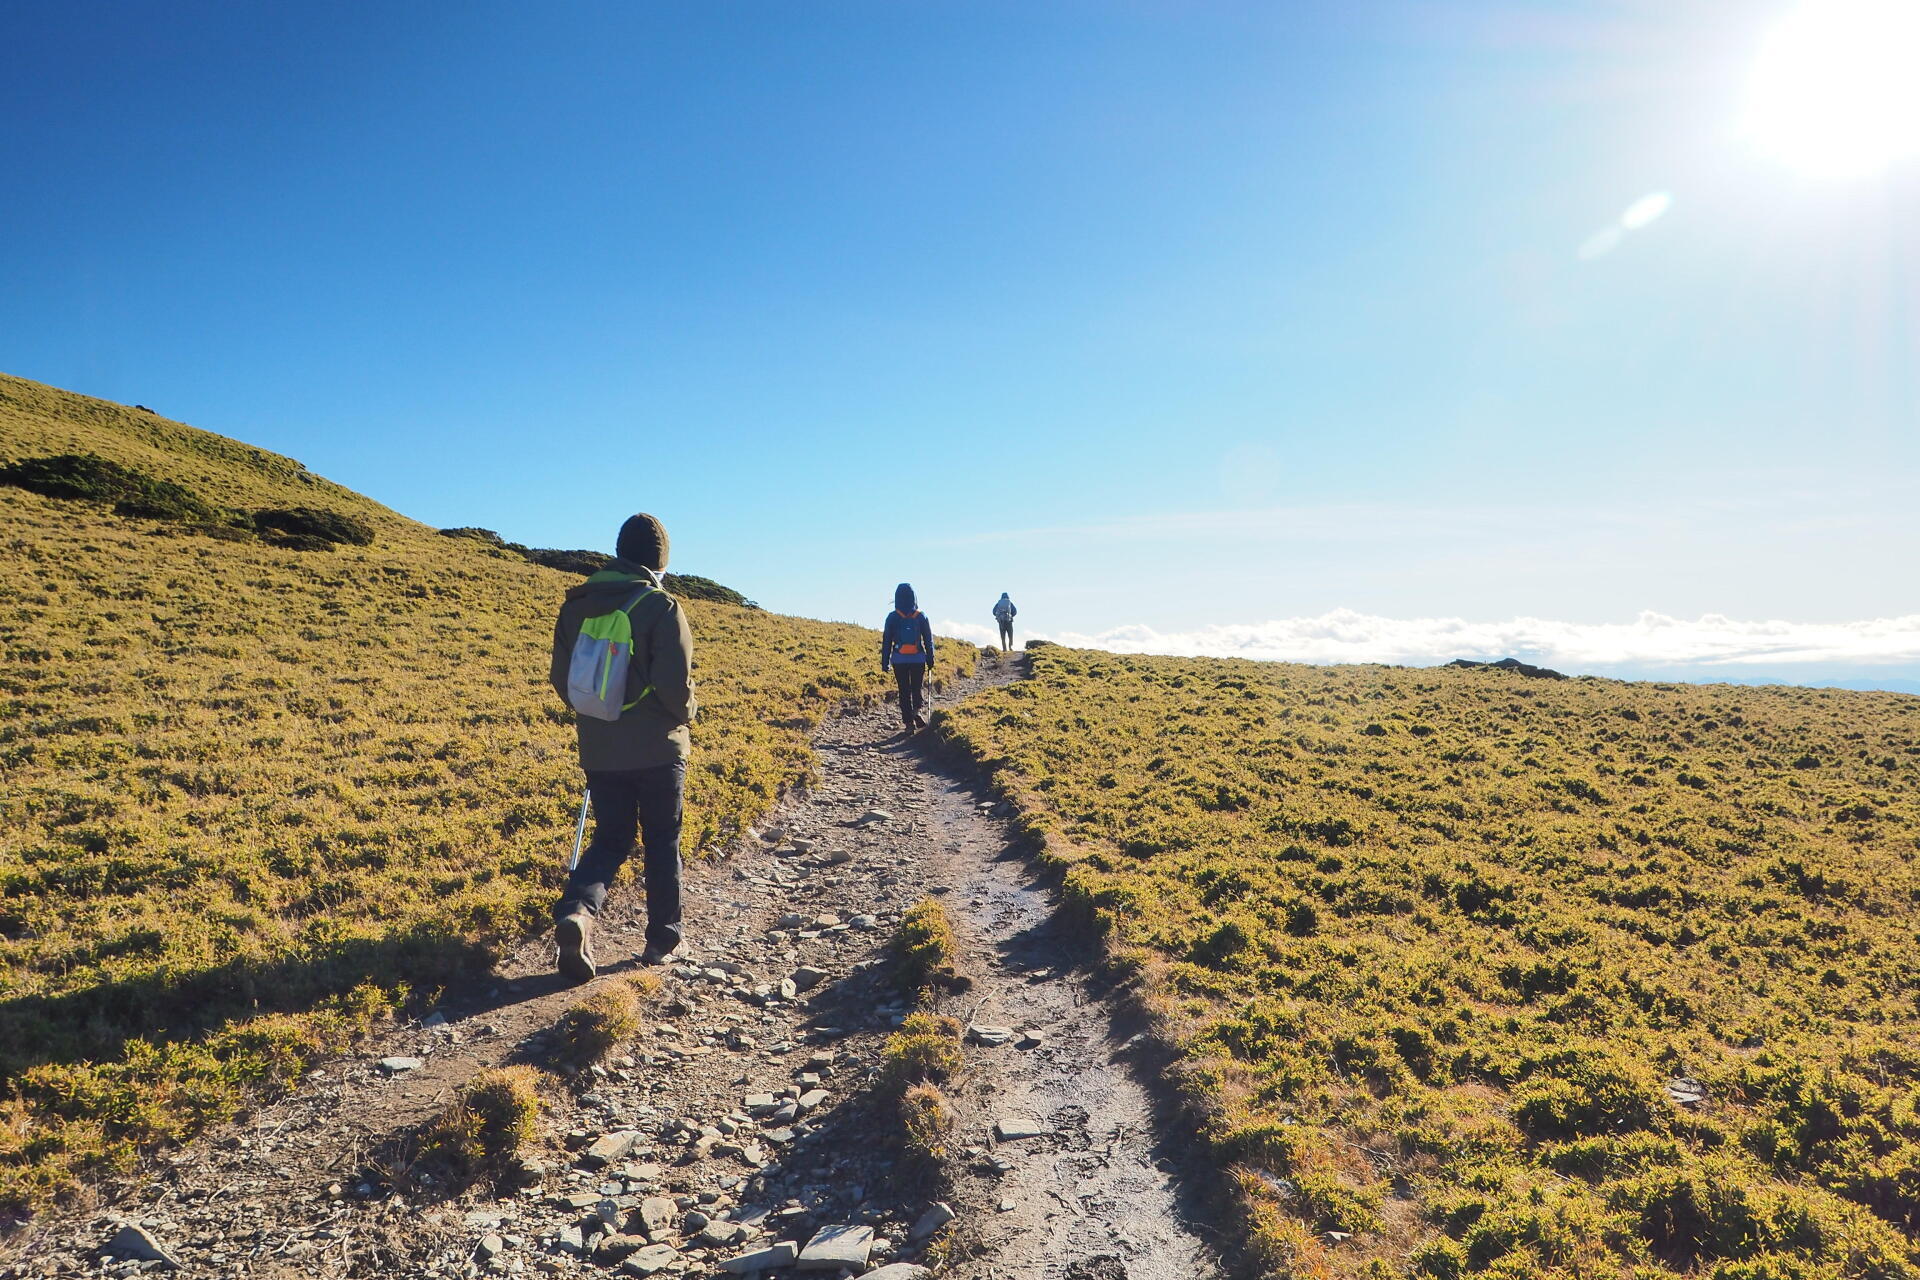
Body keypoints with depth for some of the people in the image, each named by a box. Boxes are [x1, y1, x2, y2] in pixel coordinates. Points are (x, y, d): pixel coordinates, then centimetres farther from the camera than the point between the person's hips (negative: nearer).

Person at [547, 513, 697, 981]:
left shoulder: (576, 604, 2)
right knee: (661, 844, 12)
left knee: (611, 838, 14)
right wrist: (685, 715, 2)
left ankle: (576, 910, -12)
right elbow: (675, 682, -20)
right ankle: (663, 937, 20)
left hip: (599, 751, 4)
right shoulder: (660, 606, -14)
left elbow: (561, 678, 8)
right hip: (657, 749, -4)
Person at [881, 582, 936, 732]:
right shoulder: (921, 617, 0)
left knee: (904, 691, 6)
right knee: (918, 688, 12)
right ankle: (917, 710, -14)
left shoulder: (892, 617, -1)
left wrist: (885, 662, 6)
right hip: (918, 659, 0)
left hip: (899, 660, 0)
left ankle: (909, 722, 2)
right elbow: (929, 640, 3)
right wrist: (930, 658, 10)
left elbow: (886, 641, 1)